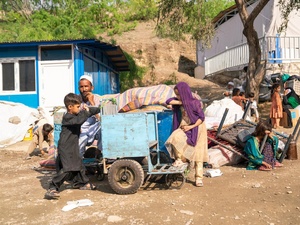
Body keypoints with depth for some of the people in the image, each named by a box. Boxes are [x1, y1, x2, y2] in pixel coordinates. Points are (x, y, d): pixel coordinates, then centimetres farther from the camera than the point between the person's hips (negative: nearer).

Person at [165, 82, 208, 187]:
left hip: (196, 128, -4)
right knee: (175, 137, -27)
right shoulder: (179, 101, 1)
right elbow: (168, 101, -8)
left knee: (198, 154, -1)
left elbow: (202, 117, -14)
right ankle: (180, 158, -4)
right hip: (184, 127, 5)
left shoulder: (194, 102, -17)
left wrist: (191, 126, -19)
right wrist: (182, 102, -14)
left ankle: (199, 178, 11)